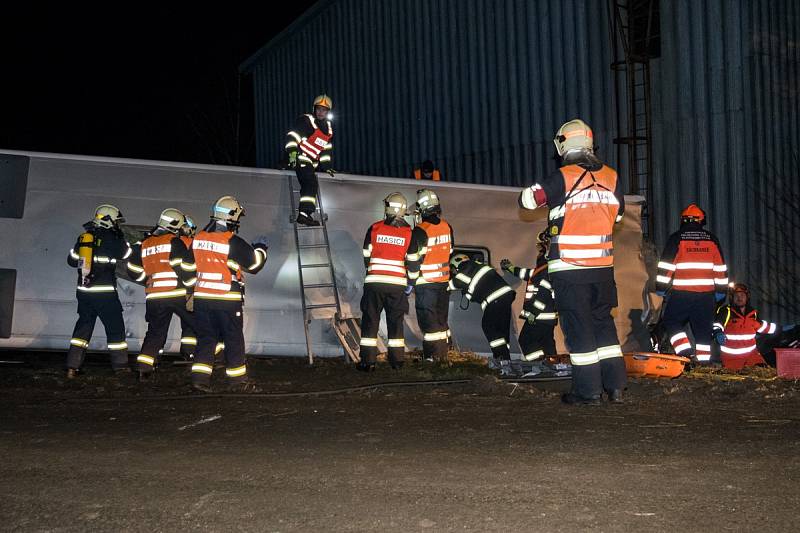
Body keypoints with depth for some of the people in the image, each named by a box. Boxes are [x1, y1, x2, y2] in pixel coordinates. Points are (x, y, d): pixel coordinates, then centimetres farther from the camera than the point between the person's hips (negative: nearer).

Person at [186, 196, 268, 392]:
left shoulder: (198, 238, 3)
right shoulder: (234, 242, -14)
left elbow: (190, 265, 14)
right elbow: (254, 264, -5)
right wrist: (261, 249, 13)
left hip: (202, 297, 5)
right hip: (228, 300, -5)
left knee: (206, 338, 11)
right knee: (234, 339, 8)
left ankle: (200, 377, 2)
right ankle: (238, 380, 15)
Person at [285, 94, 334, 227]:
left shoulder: (328, 127, 17)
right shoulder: (306, 120, -8)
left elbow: (326, 148, 26)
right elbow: (292, 136, -16)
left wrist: (326, 165, 23)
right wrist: (292, 152, -27)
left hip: (312, 162, 9)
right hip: (301, 158, -9)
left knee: (311, 186, 4)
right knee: (311, 184, -24)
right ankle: (304, 213, -30)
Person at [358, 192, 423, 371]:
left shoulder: (374, 229, -1)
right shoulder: (409, 233, 0)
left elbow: (366, 256, 7)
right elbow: (413, 261, 1)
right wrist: (410, 283, 14)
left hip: (374, 282, -1)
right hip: (398, 284, 1)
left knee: (370, 320, 4)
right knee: (396, 321, 12)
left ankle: (367, 361, 1)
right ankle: (397, 359, 13)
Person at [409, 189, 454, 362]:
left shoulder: (420, 231, -17)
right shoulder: (446, 227, 5)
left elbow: (415, 259, -15)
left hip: (426, 283, -6)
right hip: (444, 282, 6)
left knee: (429, 321, -2)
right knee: (441, 320, 14)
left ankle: (431, 358, -3)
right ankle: (443, 356, 20)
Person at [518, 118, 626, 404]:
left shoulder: (563, 177, -12)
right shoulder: (611, 177, 5)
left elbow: (527, 199, -4)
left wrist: (537, 188, 17)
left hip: (569, 267, -5)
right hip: (603, 265, 5)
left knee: (578, 328, 2)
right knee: (604, 322, 16)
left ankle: (588, 391, 4)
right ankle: (615, 386, 16)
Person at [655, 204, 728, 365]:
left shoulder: (676, 239, 0)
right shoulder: (712, 239, 10)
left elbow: (666, 266, -4)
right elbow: (720, 268, 13)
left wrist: (660, 289, 2)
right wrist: (721, 291, 19)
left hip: (681, 293, -3)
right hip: (706, 293, 3)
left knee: (671, 321, 8)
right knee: (703, 327, 8)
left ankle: (685, 350, -8)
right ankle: (703, 358, 6)